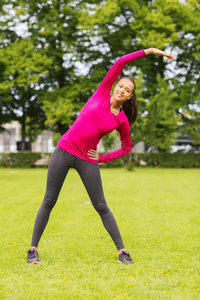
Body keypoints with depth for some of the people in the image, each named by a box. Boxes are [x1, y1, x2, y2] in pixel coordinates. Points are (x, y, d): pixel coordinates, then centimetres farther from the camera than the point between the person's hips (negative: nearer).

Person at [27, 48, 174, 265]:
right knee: (49, 202, 3)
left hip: (87, 160, 0)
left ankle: (122, 251, 8)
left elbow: (126, 148, 14)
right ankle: (33, 249, 11)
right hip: (64, 151, 0)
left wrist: (102, 158, 3)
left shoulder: (122, 121, 1)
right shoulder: (101, 94, 0)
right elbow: (120, 63, -4)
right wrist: (148, 51, -3)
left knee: (101, 207, 0)